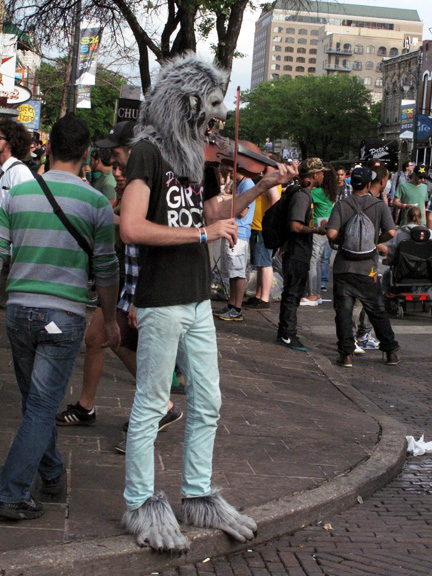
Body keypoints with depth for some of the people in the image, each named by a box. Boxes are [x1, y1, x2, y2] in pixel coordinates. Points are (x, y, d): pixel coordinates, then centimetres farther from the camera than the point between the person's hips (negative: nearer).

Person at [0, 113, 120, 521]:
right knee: (42, 406, 1)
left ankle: (51, 473, 33)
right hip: (64, 315, -3)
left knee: (35, 400, 18)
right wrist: (110, 320, 12)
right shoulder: (95, 203, -5)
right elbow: (105, 269, -1)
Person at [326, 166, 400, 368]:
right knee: (377, 312, 11)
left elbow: (331, 234, -13)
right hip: (368, 268, 1)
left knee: (343, 312, 5)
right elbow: (391, 232, -12)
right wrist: (375, 241, 7)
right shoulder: (379, 206, -2)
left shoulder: (341, 205, -3)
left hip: (343, 267, 0)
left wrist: (343, 241, 8)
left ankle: (346, 353, 2)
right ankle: (392, 351, 14)